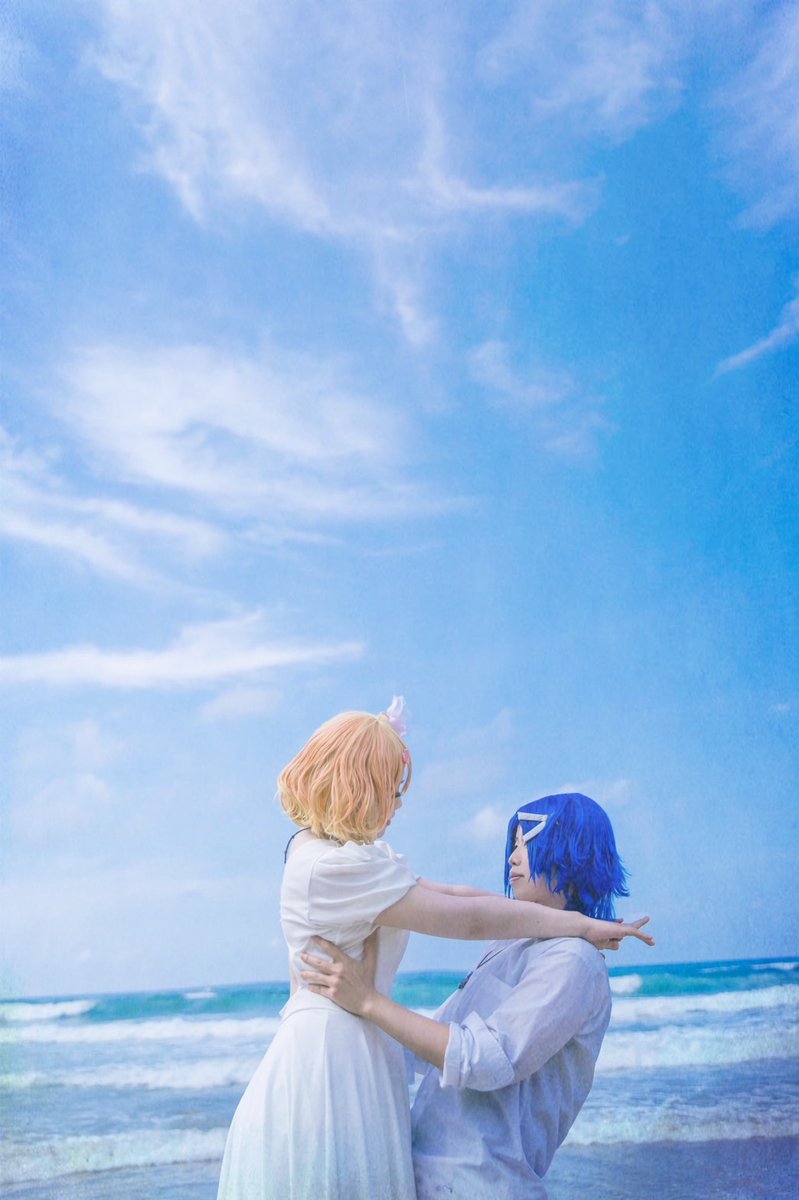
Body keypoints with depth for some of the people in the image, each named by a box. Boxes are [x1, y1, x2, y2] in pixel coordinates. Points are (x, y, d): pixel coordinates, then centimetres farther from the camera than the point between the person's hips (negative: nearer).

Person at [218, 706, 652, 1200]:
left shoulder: (314, 847, 10)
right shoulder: (335, 867, -21)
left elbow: (438, 893, 10)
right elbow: (470, 919, -18)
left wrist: (551, 912, 10)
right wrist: (583, 924, -7)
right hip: (336, 1051, -10)